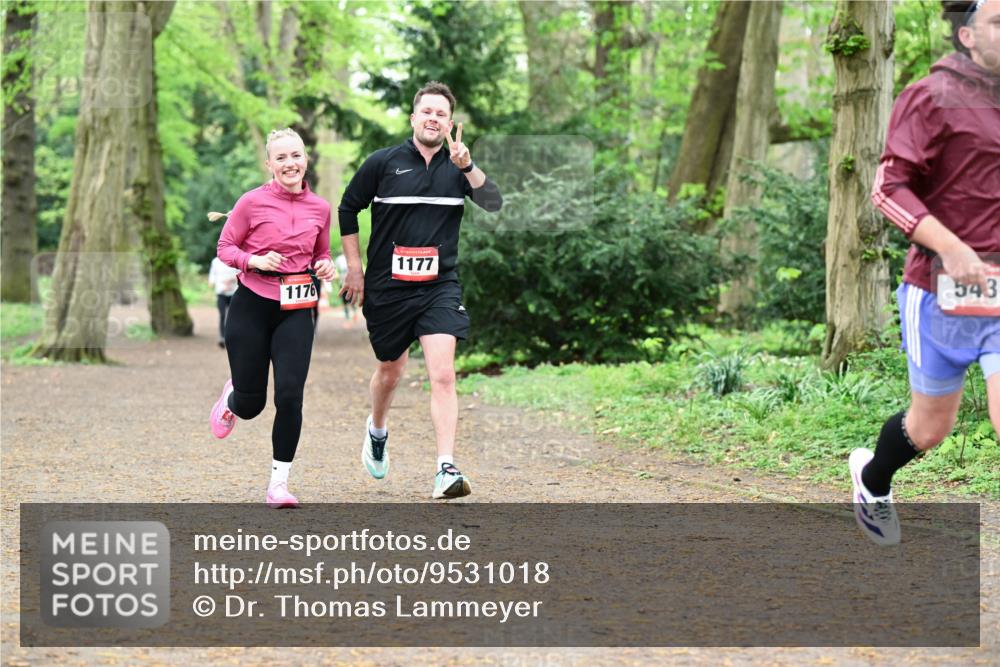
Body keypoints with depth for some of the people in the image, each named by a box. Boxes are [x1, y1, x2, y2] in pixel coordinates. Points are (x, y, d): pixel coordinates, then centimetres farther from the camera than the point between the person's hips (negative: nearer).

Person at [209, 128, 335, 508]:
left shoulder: (320, 208, 4)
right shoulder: (253, 202, -7)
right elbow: (225, 247, 0)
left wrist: (325, 267, -3)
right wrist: (255, 261, -18)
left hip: (296, 312, 2)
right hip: (252, 308, -2)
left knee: (290, 396, -12)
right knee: (251, 404, 4)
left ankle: (279, 485, 0)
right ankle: (231, 398, 45)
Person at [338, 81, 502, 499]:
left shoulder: (457, 167, 3)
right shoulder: (383, 163, -1)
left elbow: (493, 203, -10)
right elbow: (348, 210, 8)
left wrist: (467, 166, -24)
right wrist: (354, 268, 6)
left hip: (440, 285, 0)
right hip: (386, 287, 0)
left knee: (443, 374, -15)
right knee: (391, 369, 16)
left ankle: (446, 470, -18)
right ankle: (377, 431, 48)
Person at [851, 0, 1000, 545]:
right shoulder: (933, 98, -10)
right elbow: (888, 188, -15)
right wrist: (951, 248, -25)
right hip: (944, 292, -4)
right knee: (931, 427, 13)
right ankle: (872, 479, 45)